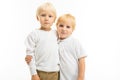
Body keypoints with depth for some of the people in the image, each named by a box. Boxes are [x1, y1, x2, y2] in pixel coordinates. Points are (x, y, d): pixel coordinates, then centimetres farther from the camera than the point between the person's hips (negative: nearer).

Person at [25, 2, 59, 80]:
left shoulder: (56, 34, 6)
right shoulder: (34, 34, -6)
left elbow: (60, 51, 12)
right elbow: (30, 53, -7)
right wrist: (33, 73, -9)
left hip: (54, 73, 4)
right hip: (39, 72, -3)